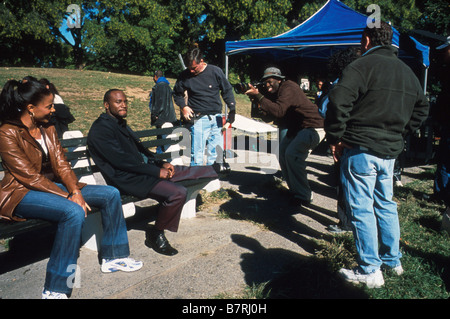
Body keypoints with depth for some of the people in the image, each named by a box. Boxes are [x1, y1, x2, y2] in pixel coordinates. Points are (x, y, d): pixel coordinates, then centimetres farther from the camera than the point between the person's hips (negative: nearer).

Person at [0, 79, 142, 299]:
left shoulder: (47, 129, 9)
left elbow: (60, 164, 3)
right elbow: (30, 177, -19)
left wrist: (75, 191, -13)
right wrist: (68, 197, -22)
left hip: (53, 186, 8)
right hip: (21, 194, -8)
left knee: (111, 194, -4)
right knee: (74, 212, -36)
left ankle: (113, 258, 6)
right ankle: (55, 290, -27)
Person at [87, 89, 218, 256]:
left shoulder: (121, 125, 17)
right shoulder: (100, 129, -12)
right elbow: (122, 161, -19)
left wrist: (161, 164, 5)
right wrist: (157, 171, -17)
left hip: (143, 168, 9)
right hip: (128, 179, -9)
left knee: (187, 171, 12)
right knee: (178, 193, -24)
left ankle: (214, 170, 38)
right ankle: (156, 236, -8)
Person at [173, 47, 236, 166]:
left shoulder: (215, 71, -1)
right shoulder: (185, 75, 0)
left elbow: (227, 90, 9)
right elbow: (177, 93, 16)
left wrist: (232, 109, 0)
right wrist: (183, 107, 0)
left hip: (217, 118, 2)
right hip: (199, 119, -2)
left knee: (217, 153, 8)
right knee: (197, 154, -7)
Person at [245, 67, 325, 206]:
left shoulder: (288, 89, -21)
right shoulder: (276, 91, 11)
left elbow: (278, 111, -34)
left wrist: (258, 95, -30)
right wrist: (254, 94, -4)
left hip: (313, 127, -11)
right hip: (297, 128, 11)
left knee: (292, 154, -24)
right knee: (283, 151, 8)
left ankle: (304, 196, -15)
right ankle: (294, 189, 20)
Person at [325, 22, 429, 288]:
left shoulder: (363, 65, -10)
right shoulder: (407, 71, 15)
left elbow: (338, 102, -22)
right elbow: (421, 109, 23)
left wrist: (335, 139, -13)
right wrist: (398, 132, 19)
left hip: (360, 149, -7)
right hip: (390, 151, 8)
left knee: (361, 209, 0)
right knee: (386, 205, 19)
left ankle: (369, 271, 7)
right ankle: (393, 261, 31)